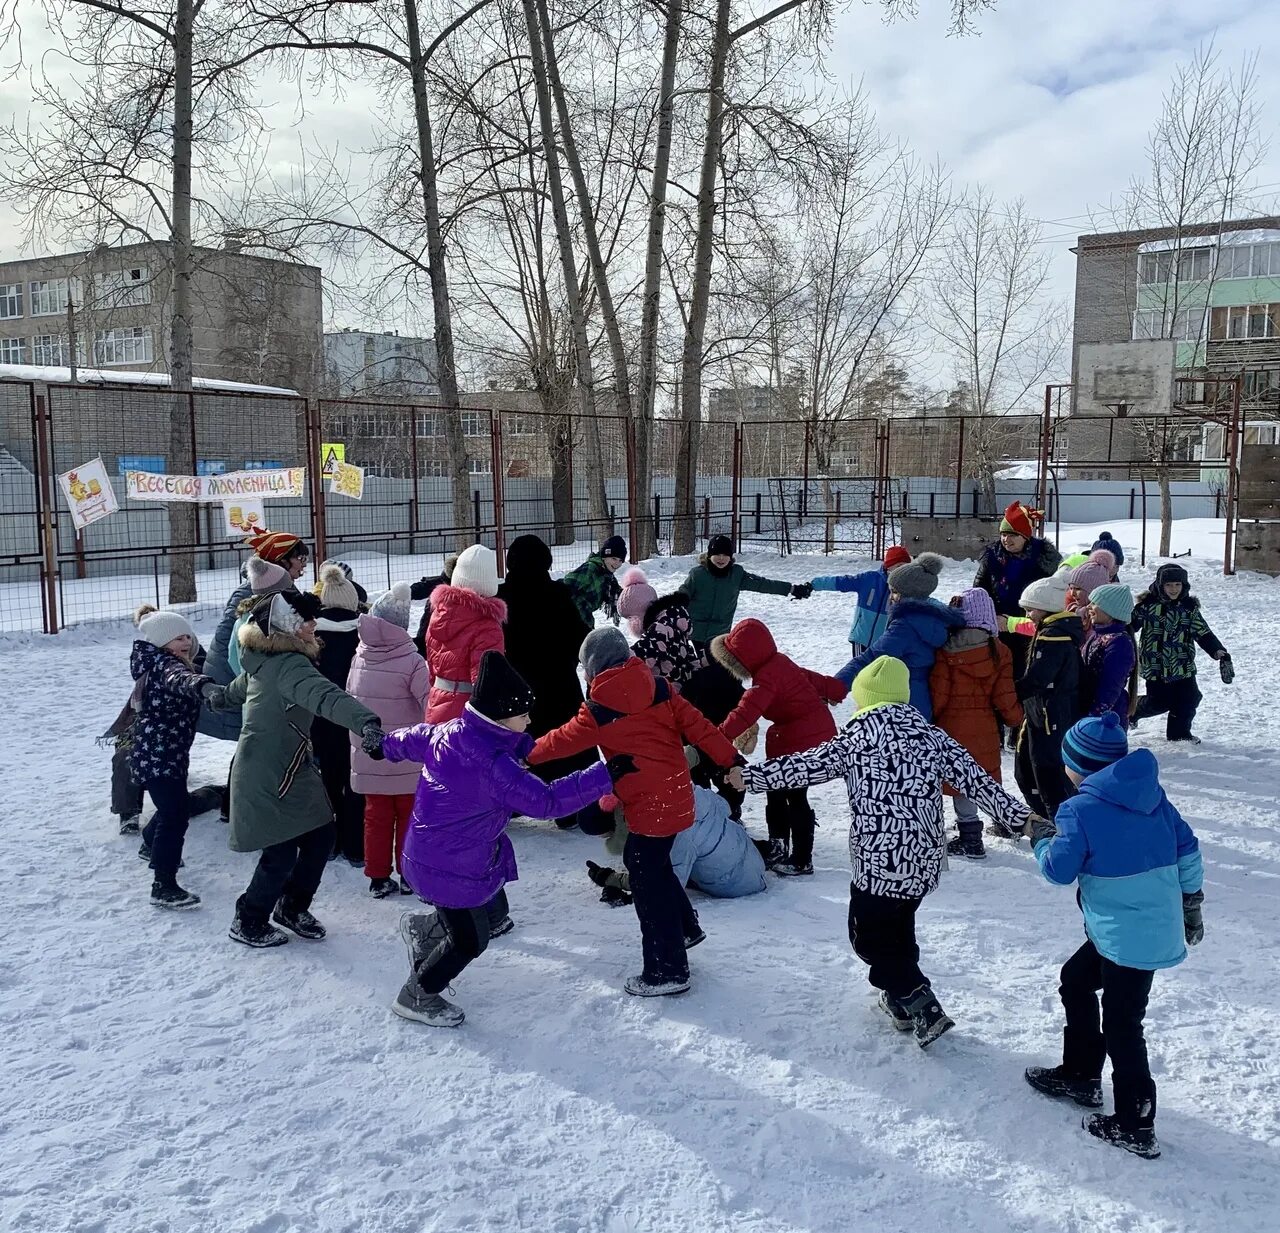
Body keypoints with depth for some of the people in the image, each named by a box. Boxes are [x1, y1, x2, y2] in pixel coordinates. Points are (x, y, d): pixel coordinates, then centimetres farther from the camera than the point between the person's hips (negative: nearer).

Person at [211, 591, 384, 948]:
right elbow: (325, 695, -44)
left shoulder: (266, 659, 7)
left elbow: (242, 685, 29)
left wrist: (220, 699, 52)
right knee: (281, 854, -1)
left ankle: (292, 907, 30)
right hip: (267, 778, -10)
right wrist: (366, 721, -60)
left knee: (320, 836, 11)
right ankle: (248, 922, 21)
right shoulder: (288, 665, -25)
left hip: (290, 770, 10)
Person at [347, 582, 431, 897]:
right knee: (408, 815, 11)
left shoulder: (359, 658, -2)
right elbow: (430, 705, -18)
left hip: (368, 756, 3)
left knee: (376, 815, 12)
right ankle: (409, 875, 18)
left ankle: (378, 877, 17)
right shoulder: (411, 662, -15)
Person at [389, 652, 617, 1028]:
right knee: (469, 940, 6)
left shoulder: (448, 732, -6)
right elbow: (546, 800, -31)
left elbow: (412, 739, 14)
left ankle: (421, 928, 42)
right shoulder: (492, 765, -32)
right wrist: (605, 775, -29)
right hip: (451, 868, -10)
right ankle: (417, 997, 25)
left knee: (494, 911, 23)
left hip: (431, 851, 10)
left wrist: (387, 745, 37)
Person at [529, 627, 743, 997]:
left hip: (650, 805, -7)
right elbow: (696, 724, -1)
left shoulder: (597, 712, -10)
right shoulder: (659, 688, 1)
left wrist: (528, 753, 19)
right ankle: (686, 928, 37)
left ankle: (668, 971, 9)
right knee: (646, 862, 25)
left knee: (647, 883, 3)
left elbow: (564, 740, 3)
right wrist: (730, 760, 1)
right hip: (676, 794, 7)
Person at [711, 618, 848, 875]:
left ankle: (802, 861, 4)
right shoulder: (779, 663, 7)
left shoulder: (767, 677, -24)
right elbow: (812, 678, 21)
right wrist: (835, 689, 35)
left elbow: (747, 710, -36)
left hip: (802, 742, -11)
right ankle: (778, 850, 26)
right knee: (776, 792, 16)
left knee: (795, 798, -4)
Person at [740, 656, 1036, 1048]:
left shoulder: (857, 736, -5)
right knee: (898, 927, 24)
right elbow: (975, 778, 5)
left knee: (869, 936, 7)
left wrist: (751, 775, 4)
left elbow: (806, 765, -5)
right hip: (926, 859, 6)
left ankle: (923, 1009, -1)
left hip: (879, 861, -6)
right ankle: (901, 999, 35)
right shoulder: (930, 734, 8)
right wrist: (1019, 816, 8)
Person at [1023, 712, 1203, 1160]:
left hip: (1124, 938, -9)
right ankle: (1080, 1075, 36)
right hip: (1159, 928, 9)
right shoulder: (1154, 795, 4)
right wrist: (1191, 901, 20)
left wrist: (1040, 838, 10)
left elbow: (1059, 871, -9)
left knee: (1121, 1025, 2)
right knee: (1075, 981, 24)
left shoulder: (1080, 810, -17)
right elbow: (1187, 850, 9)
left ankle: (1135, 1127, 10)